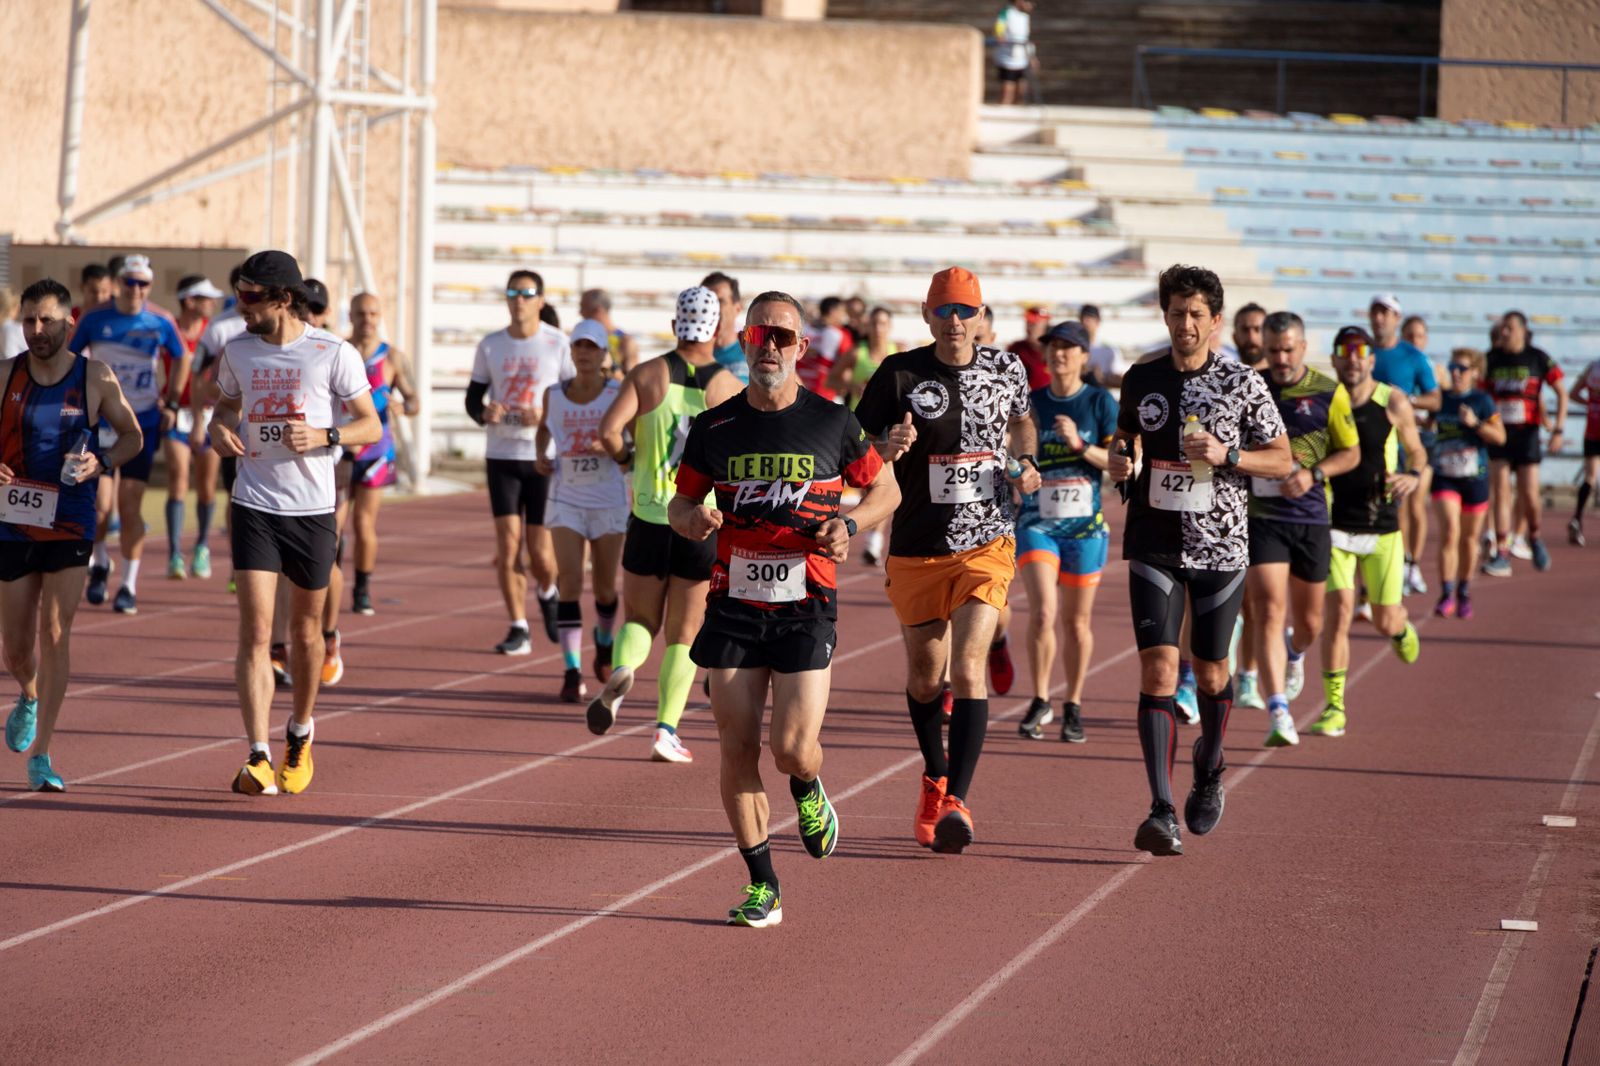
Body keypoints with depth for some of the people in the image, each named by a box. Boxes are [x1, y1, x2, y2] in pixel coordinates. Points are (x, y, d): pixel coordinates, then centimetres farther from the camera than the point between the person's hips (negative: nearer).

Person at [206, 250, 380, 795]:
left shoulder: (334, 353, -7)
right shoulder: (238, 350, 4)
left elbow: (371, 426, -1)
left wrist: (324, 435, -19)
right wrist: (218, 427, -2)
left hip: (313, 510, -1)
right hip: (254, 506, 1)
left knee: (306, 630, 12)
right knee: (255, 631, -11)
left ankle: (300, 736, 36)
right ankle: (259, 758, -16)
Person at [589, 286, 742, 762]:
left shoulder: (647, 375, -3)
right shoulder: (729, 386, -3)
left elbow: (609, 430, -14)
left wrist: (625, 456, 7)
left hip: (649, 519, 1)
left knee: (640, 620, 15)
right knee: (683, 633, 9)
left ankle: (620, 672, -17)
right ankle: (666, 731, 3)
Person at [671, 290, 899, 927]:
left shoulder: (833, 424, 0)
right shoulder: (715, 429, 3)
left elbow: (886, 490, 12)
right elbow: (681, 501, 15)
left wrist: (848, 523, -7)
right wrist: (692, 520, -9)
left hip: (805, 608, -2)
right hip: (733, 605, 2)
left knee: (792, 750, -11)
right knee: (738, 749, -1)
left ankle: (807, 792, 28)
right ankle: (762, 888, 10)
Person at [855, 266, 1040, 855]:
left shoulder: (1006, 368, 2)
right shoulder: (900, 374, -6)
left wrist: (1027, 464, 5)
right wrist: (888, 448, -26)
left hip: (987, 545, -1)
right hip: (916, 548, 1)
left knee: (967, 668, -17)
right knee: (924, 676, 12)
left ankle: (957, 801, -19)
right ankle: (935, 779, 37)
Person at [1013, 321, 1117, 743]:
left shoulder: (1100, 402, -2)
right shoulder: (1033, 402, 5)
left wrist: (1081, 445, -19)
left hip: (1086, 523, -1)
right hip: (1037, 521, 1)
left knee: (1077, 620, 7)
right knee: (1042, 611, -14)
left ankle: (1073, 707, 22)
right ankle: (1040, 702, 1)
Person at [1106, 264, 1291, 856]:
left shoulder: (1242, 383, -3)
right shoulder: (1141, 380, 5)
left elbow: (1283, 460, 1)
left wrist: (1225, 455, -15)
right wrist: (1118, 459, -1)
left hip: (1220, 546, -1)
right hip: (1154, 546, 1)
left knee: (1210, 674, 9)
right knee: (1157, 669, -12)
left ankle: (1208, 771, 40)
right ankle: (1162, 813, -15)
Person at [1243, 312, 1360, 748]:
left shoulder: (1329, 393, -2)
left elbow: (1351, 453, 4)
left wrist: (1314, 474, -12)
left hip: (1311, 518, 1)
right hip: (1260, 516, -1)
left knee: (1309, 622, 13)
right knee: (1268, 611, -15)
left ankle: (1294, 653, 51)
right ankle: (1278, 714, -18)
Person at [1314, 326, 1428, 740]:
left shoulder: (1393, 403, -5)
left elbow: (1415, 449, 7)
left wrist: (1413, 476, -13)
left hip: (1382, 527, 1)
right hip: (1335, 524, -1)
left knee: (1386, 622, 6)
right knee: (1339, 609, -15)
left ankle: (1402, 628, 47)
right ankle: (1334, 709, -7)